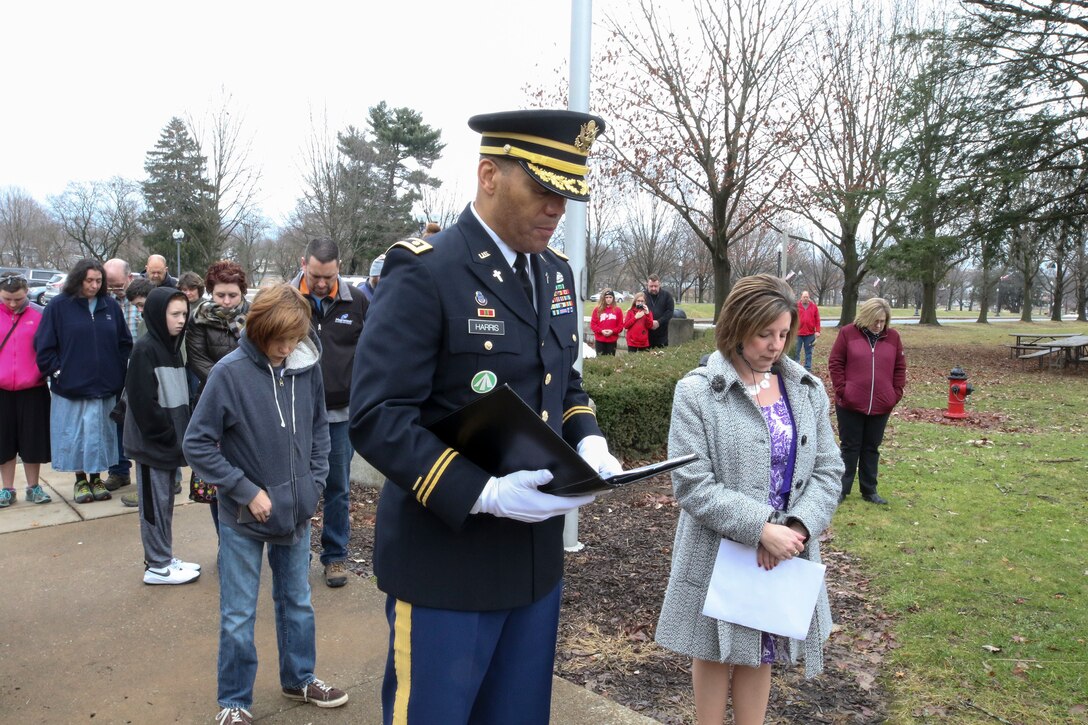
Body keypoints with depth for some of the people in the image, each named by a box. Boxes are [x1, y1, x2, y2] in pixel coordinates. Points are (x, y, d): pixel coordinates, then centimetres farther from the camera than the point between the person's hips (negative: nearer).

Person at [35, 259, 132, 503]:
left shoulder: (111, 306, 4)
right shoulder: (59, 306, -4)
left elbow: (125, 343, 10)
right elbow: (44, 345, -2)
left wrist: (119, 372, 4)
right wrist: (57, 372, -6)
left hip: (105, 387, 2)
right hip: (71, 387, -2)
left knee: (101, 434, 9)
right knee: (75, 435, 6)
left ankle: (96, 478, 24)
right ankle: (80, 480, 21)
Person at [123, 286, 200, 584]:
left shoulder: (172, 346, 11)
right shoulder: (145, 349, -14)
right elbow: (143, 402, -18)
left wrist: (181, 434, 8)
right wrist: (168, 436, -15)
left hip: (170, 441, 8)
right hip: (152, 442, -8)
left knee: (166, 502, 15)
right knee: (155, 503, 1)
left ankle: (165, 558, 25)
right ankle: (157, 567, 11)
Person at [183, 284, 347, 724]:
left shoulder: (306, 367, -7)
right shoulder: (230, 373, -17)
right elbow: (197, 445, -12)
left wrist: (314, 482, 0)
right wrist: (247, 491, -14)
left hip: (297, 512, 4)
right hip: (243, 518, -3)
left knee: (297, 603, 20)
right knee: (238, 616, 11)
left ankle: (299, 679, 40)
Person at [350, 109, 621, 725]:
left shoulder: (556, 274, 8)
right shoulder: (423, 272, -15)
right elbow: (377, 418, -20)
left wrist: (589, 442, -3)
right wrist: (484, 493, -27)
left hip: (536, 557, 7)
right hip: (447, 564, -7)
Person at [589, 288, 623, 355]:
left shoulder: (618, 310, 3)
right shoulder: (597, 309, 2)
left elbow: (620, 325, 2)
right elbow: (592, 324, 1)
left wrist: (612, 331, -14)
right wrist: (601, 331, -13)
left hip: (612, 341, 0)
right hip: (599, 340, 0)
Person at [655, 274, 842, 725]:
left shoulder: (808, 391, 3)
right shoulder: (697, 391, -12)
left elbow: (828, 471, 2)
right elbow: (692, 484, -17)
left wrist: (796, 526, -14)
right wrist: (761, 528, -22)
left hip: (784, 552, 4)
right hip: (719, 553, -3)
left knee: (761, 654, 18)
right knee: (716, 653, 14)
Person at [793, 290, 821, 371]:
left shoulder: (813, 306, 4)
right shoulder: (796, 305, 0)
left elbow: (817, 319, 4)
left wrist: (817, 331, -2)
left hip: (810, 333, 1)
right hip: (798, 333, -1)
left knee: (808, 352, 9)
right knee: (796, 351, 3)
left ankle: (807, 368, 16)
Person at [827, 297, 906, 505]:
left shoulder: (893, 337, 6)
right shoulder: (848, 333, -3)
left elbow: (900, 368, 10)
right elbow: (835, 363, -3)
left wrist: (896, 393, 2)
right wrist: (842, 390, -10)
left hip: (881, 406, 3)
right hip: (850, 404, -3)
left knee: (872, 448, 12)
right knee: (850, 447, 6)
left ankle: (869, 490, 22)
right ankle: (842, 489, 16)